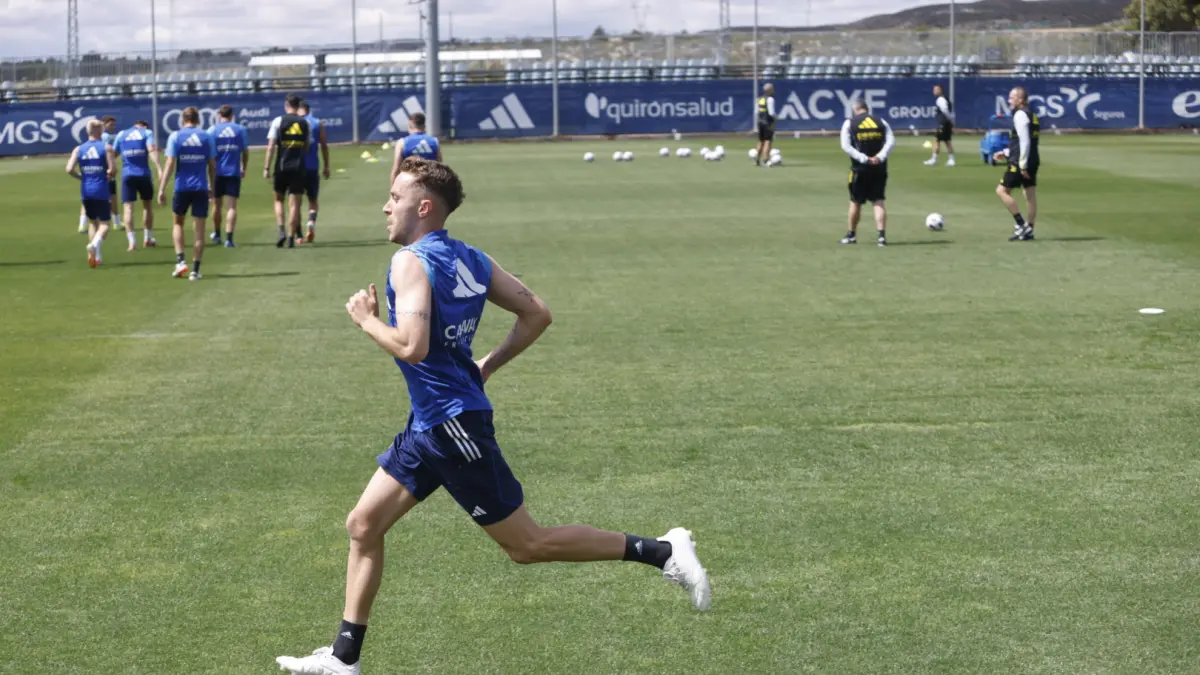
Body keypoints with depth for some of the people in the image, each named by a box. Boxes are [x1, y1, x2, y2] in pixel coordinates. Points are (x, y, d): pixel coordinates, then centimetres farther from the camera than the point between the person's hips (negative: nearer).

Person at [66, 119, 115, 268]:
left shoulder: (79, 149, 4)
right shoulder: (106, 148, -5)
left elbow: (69, 169, -7)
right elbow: (112, 169, -15)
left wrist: (81, 177, 9)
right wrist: (109, 177, 7)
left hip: (86, 190, 4)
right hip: (101, 190, -4)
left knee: (92, 222, 18)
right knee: (105, 223, 1)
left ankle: (95, 257, 14)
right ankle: (95, 244, -28)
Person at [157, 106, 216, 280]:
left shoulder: (175, 137, -2)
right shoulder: (207, 137, 3)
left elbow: (170, 165, -9)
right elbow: (212, 166, 6)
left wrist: (162, 189, -8)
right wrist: (212, 187, 18)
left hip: (182, 188, 0)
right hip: (201, 188, 1)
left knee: (178, 223, 20)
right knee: (199, 230, 5)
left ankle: (180, 260, 4)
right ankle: (195, 270, 3)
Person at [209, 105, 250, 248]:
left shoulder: (212, 130, 0)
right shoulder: (240, 130, 2)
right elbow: (245, 152, 5)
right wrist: (244, 169, 19)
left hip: (217, 172, 1)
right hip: (234, 172, -1)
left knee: (217, 204, 17)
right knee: (232, 206, -2)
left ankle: (217, 234, 33)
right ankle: (229, 238, -13)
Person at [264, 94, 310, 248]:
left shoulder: (278, 121, -3)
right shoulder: (304, 123, 5)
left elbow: (271, 146, -6)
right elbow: (306, 147, 10)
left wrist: (266, 168, -4)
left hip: (282, 166, -1)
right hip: (298, 167, 1)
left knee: (279, 199, 14)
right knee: (294, 203, 3)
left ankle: (282, 231, -3)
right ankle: (291, 238, 0)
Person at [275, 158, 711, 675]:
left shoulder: (410, 262, -17)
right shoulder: (468, 259, 8)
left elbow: (412, 347, -29)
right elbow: (536, 314, 9)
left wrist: (367, 321, -11)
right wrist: (486, 367, 17)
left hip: (452, 423, -10)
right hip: (429, 424, 10)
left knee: (527, 545, -2)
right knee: (363, 525, 12)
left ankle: (662, 551, 1)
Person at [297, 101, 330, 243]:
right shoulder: (318, 124, 4)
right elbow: (324, 146, 3)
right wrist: (326, 167, 9)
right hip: (312, 167, 1)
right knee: (313, 198, 13)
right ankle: (312, 222, -16)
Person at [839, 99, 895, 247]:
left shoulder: (850, 123, 1)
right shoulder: (881, 122, 7)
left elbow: (846, 146, -10)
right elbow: (891, 142, -4)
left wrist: (864, 158, -16)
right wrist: (880, 157, -15)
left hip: (860, 168, -2)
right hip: (879, 168, 2)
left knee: (856, 202, 12)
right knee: (879, 200, 4)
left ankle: (851, 235, 24)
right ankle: (881, 234, -11)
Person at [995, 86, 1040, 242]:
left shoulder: (1020, 115, -13)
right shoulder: (1031, 115, 17)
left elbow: (1025, 141, -20)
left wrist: (1022, 165, -20)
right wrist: (1006, 152, 24)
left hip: (1021, 162, -10)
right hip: (1033, 161, 10)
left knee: (1002, 190, -4)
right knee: (1030, 196, 9)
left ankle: (1021, 224, -7)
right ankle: (1028, 231, 11)